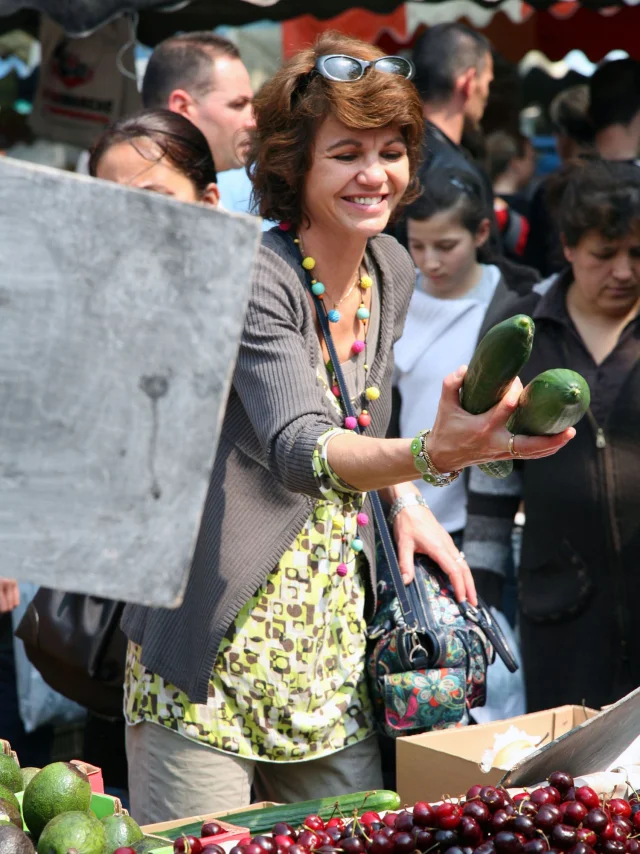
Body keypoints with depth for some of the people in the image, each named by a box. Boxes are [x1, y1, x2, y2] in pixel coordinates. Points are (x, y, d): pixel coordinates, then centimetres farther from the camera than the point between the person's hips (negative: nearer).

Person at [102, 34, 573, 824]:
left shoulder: (391, 271, 6)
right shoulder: (252, 280, -17)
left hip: (331, 646, 7)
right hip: (214, 647, -7)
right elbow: (300, 448, -32)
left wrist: (406, 501, 6)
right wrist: (431, 454, -49)